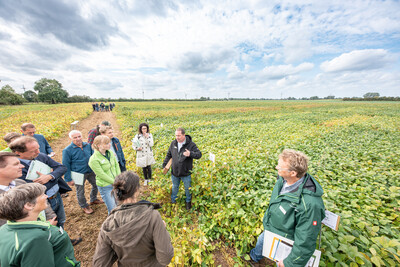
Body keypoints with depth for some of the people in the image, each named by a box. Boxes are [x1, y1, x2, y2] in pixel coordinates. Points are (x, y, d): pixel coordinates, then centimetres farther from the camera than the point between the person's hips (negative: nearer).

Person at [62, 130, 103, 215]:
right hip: (79, 174, -4)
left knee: (96, 185, 19)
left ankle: (93, 200, 45)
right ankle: (84, 206, 37)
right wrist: (68, 179, -9)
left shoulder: (87, 145, -2)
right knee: (80, 192, 13)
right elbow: (66, 166, -9)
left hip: (91, 171, 5)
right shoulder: (67, 150, -14)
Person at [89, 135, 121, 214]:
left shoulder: (110, 153, -2)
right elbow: (102, 175, -18)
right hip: (105, 187, -5)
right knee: (112, 209, 6)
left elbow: (116, 165, 4)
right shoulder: (93, 160, -20)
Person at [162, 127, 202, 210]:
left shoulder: (191, 144, -17)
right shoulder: (173, 143, -3)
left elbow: (199, 154, -19)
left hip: (186, 173, -3)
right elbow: (168, 155, 10)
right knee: (174, 187, 25)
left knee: (188, 188, 17)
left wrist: (190, 154, -37)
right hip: (174, 172, 4)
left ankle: (188, 202, 44)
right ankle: (173, 201, 50)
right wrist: (164, 165, 6)